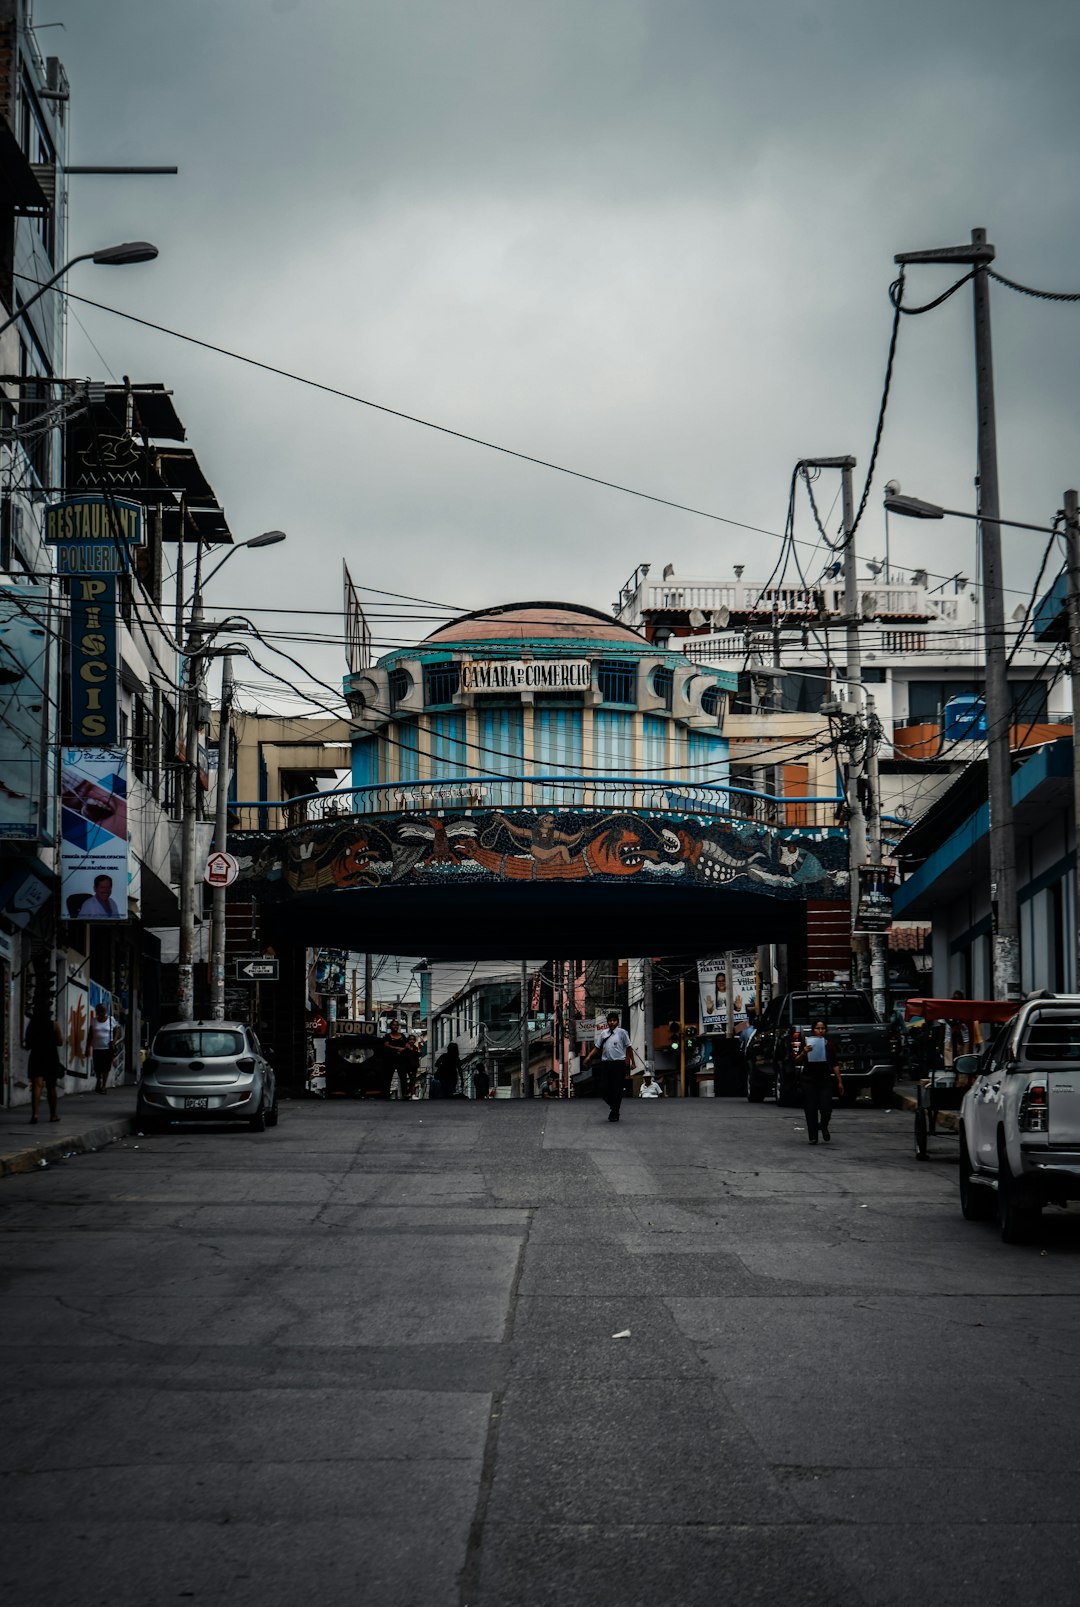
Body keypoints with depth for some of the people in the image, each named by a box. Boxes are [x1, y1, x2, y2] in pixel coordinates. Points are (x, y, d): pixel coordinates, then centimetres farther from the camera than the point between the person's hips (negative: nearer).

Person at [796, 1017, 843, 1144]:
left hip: (825, 1080, 1)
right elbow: (798, 1062, -1)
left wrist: (839, 1082, 6)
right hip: (809, 1080, -1)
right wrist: (804, 1052, -21)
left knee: (826, 1108, -8)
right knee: (811, 1110, -2)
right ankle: (813, 1137, 6)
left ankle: (824, 1127, 22)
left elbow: (834, 1065, 10)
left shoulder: (828, 1045, 6)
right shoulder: (807, 1042, 0)